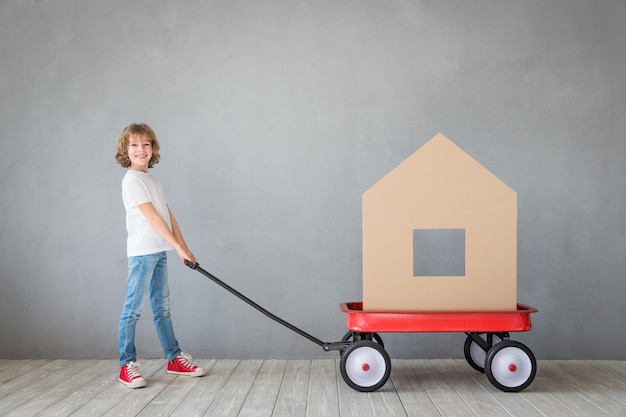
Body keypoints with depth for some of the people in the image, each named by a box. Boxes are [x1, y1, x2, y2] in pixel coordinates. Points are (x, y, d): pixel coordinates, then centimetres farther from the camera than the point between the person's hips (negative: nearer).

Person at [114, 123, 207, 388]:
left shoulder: (152, 181, 17)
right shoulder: (132, 180, -9)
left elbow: (168, 216, 13)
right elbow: (152, 218, -15)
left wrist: (184, 247, 6)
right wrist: (179, 247, -14)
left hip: (160, 251, 9)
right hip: (142, 252, -9)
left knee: (162, 307, 13)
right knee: (133, 308, -3)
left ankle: (175, 359, 20)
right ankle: (127, 365, 5)